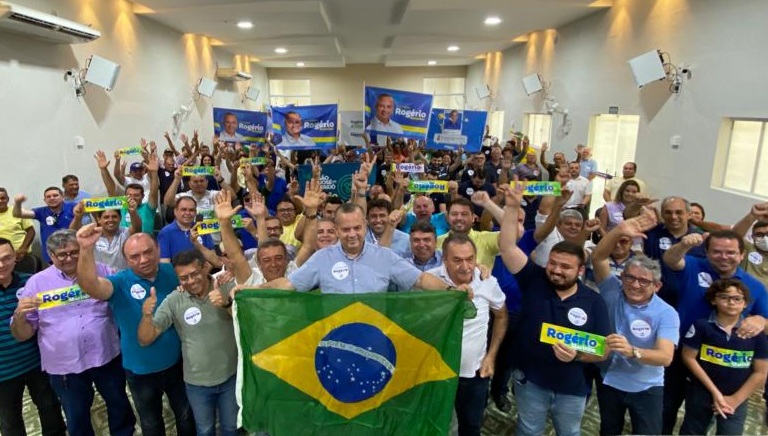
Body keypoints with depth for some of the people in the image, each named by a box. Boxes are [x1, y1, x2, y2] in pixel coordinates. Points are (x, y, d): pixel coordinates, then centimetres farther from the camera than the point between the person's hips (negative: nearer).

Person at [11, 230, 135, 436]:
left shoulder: (102, 271, -3)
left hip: (107, 358, 1)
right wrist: (19, 315, -23)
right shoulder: (37, 283, -4)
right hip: (65, 366, 0)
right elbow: (22, 335, -1)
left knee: (120, 406, 21)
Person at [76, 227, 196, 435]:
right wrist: (87, 249, -54)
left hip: (176, 363, 1)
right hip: (141, 369, -1)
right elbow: (90, 286, -38)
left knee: (187, 418, 22)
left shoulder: (173, 272, -10)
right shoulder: (121, 283, -17)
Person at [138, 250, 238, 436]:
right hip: (197, 382, 1)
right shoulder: (173, 301, -13)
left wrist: (228, 304, -37)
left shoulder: (228, 288, -14)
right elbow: (145, 340, -11)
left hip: (231, 376, 0)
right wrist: (147, 315, -32)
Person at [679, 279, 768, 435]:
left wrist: (735, 399, -6)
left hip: (738, 398, 1)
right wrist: (714, 391, -9)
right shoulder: (701, 326, -11)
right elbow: (689, 357, -8)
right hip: (701, 393, 0)